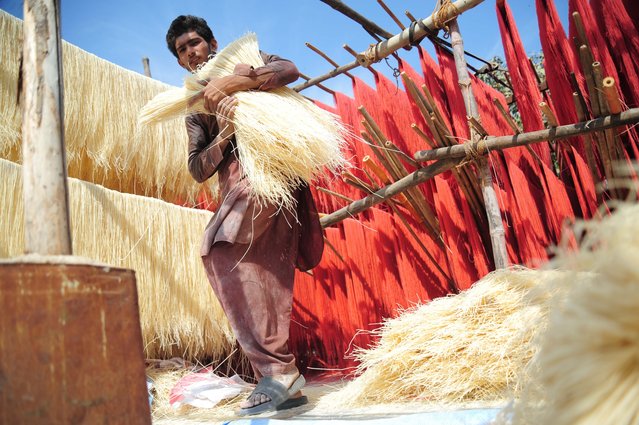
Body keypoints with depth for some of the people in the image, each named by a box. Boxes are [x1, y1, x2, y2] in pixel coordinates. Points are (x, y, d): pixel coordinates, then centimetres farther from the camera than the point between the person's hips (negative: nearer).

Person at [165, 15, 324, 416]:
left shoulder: (244, 59, 19)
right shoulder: (195, 114, 28)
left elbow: (290, 70, -2)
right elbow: (198, 169, 13)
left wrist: (236, 80, -13)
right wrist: (223, 136, -6)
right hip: (238, 190, 6)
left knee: (219, 251, -25)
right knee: (263, 289, -3)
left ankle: (277, 370, -24)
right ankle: (284, 382, 3)